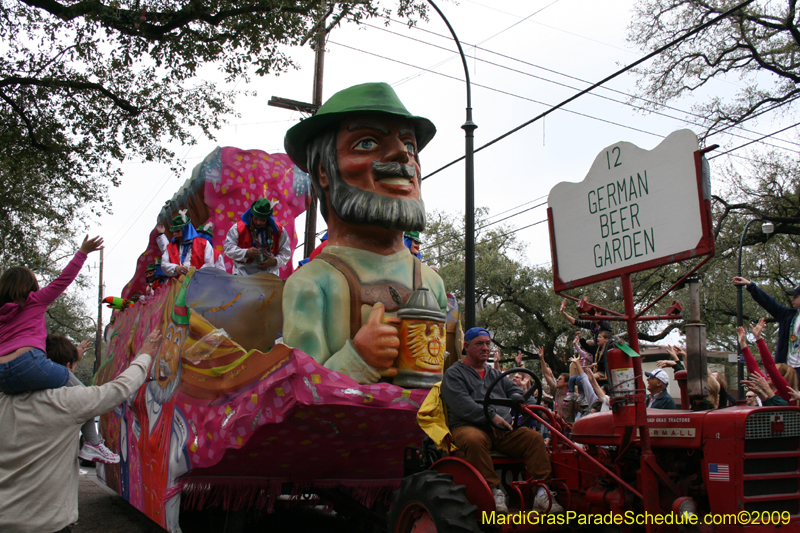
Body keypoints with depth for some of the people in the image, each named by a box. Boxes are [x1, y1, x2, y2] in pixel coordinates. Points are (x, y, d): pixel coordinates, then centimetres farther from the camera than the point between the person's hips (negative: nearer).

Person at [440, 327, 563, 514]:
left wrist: (516, 398, -3)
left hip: (502, 430, 6)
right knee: (474, 440, -40)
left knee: (534, 437, -18)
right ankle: (494, 490, -32)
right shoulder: (454, 374, 5)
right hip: (469, 427, -6)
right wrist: (490, 416, -20)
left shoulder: (495, 374, 28)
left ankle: (540, 493, -21)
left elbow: (514, 391, 23)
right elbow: (462, 405, -11)